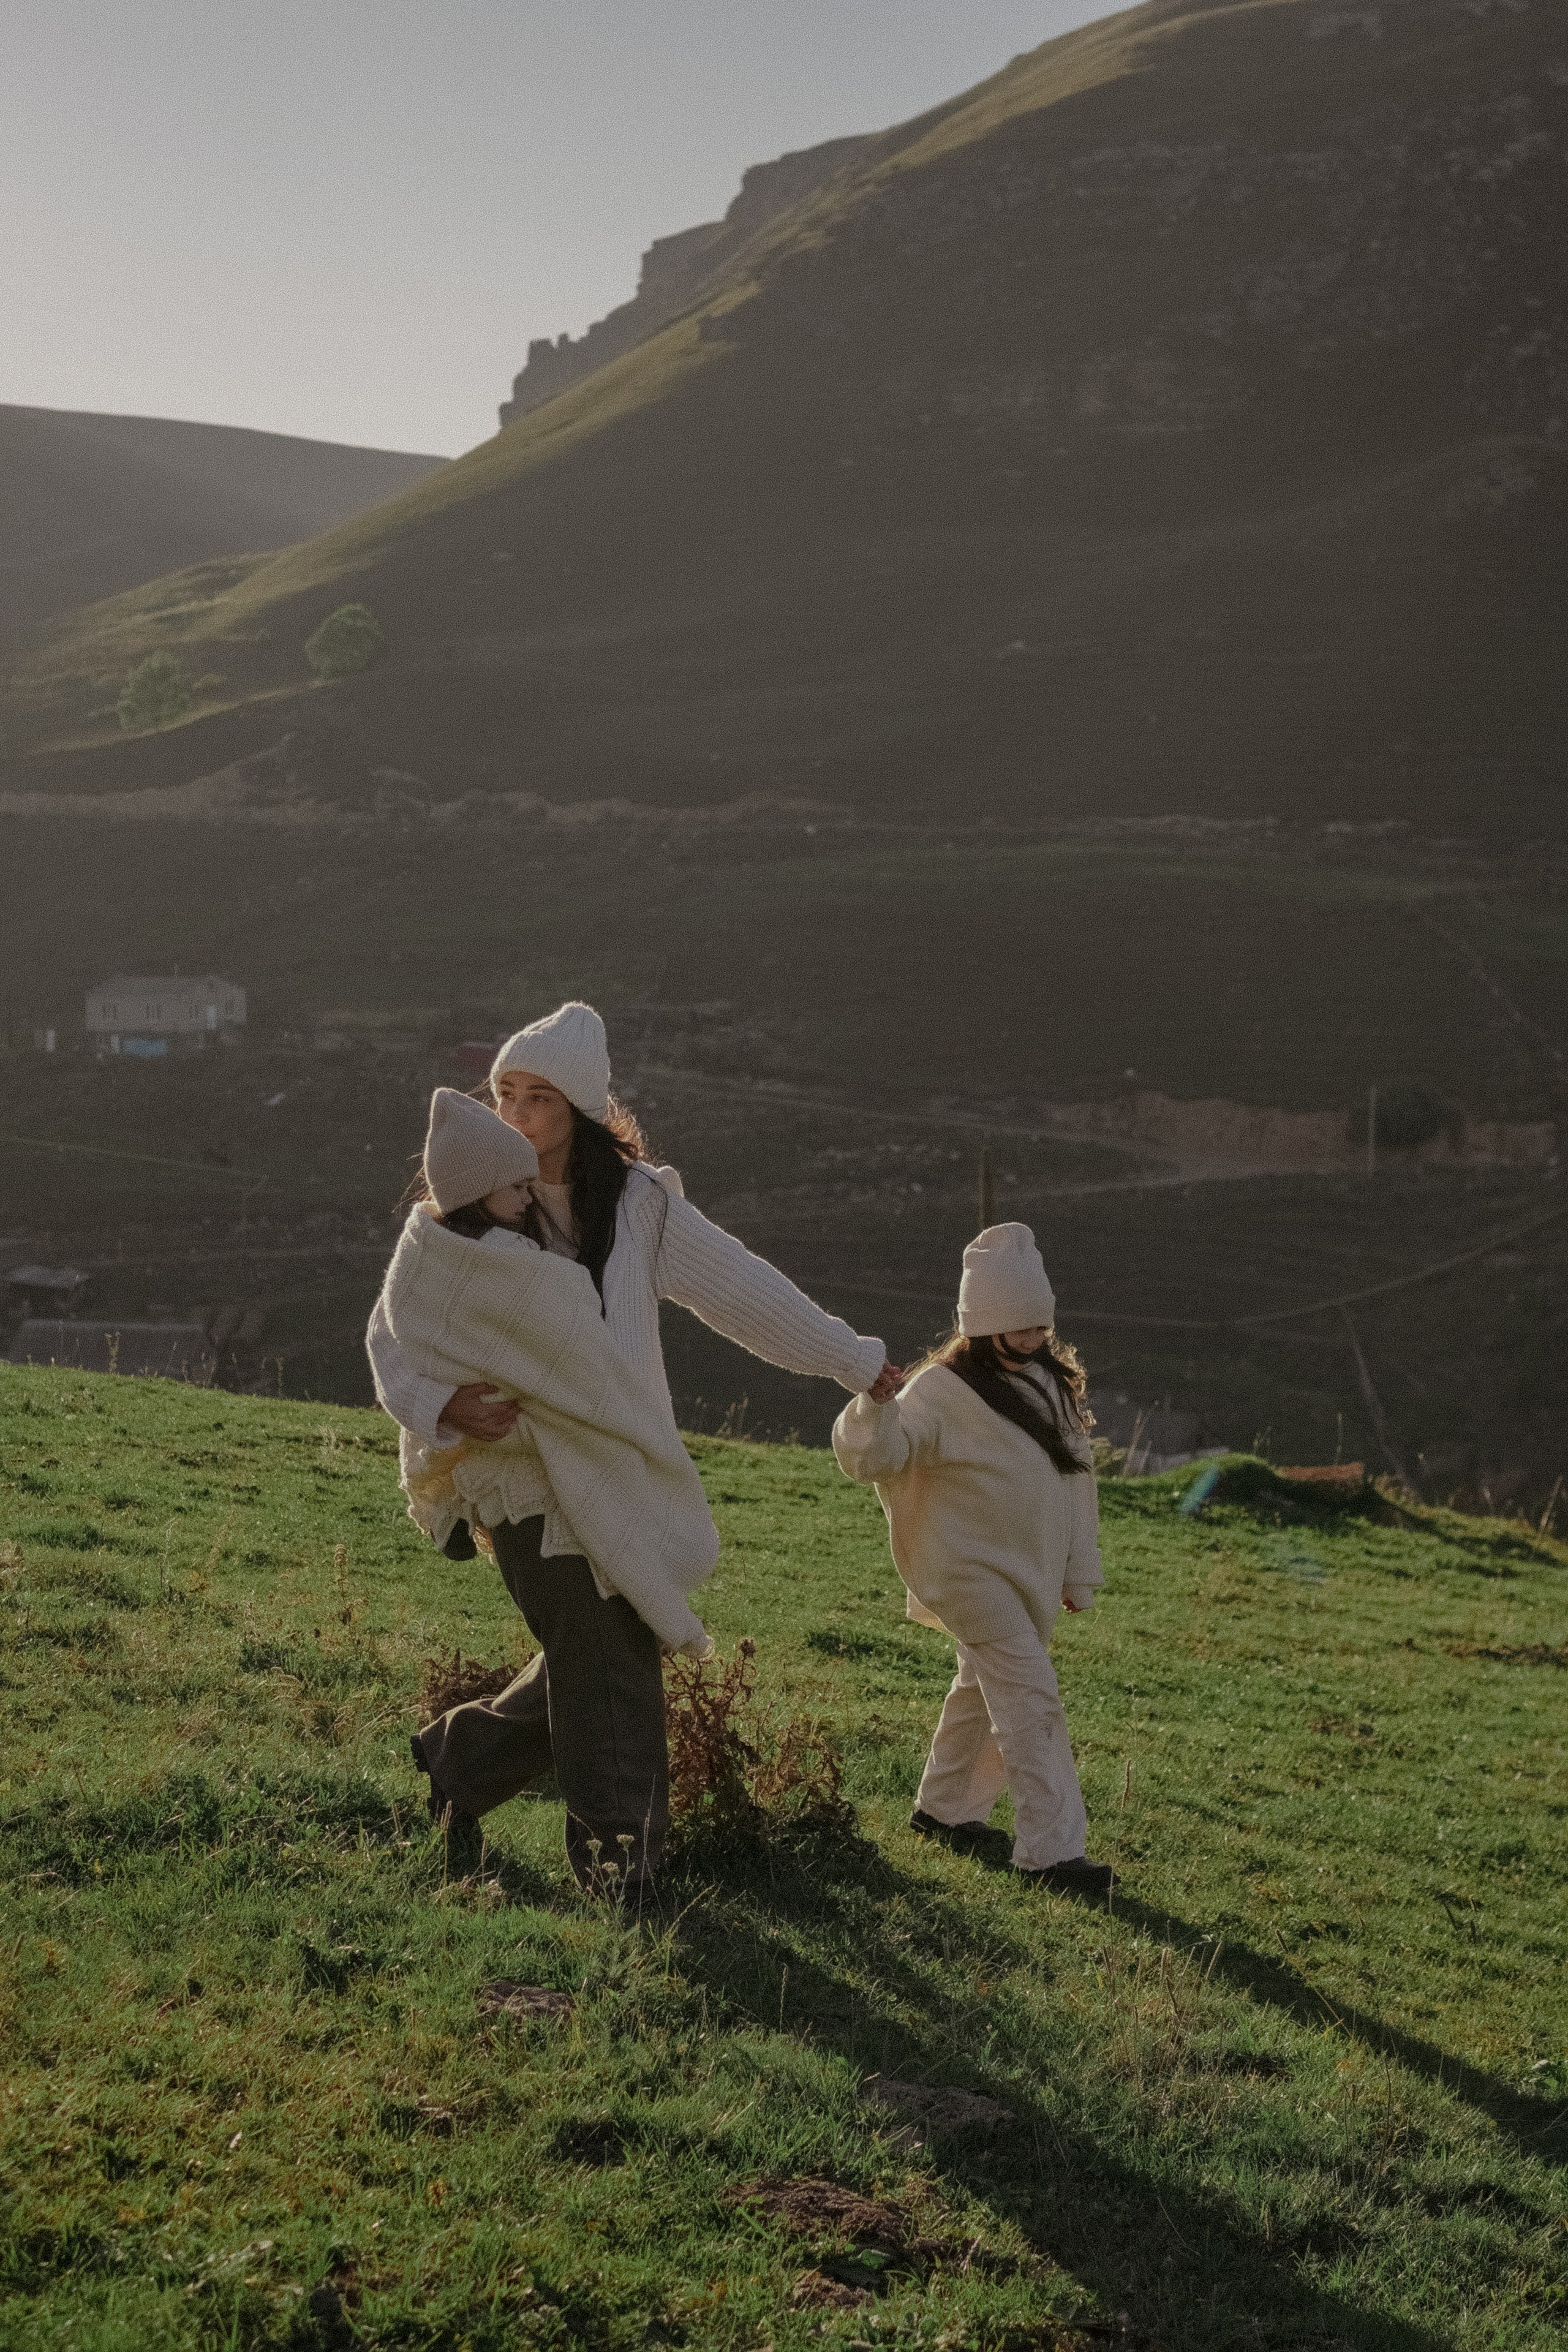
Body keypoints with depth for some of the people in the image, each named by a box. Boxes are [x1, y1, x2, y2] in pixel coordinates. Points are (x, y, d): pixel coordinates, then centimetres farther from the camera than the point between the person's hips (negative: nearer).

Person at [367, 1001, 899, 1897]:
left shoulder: (637, 1202, 2)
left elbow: (742, 1287, 11)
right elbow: (392, 1332, -2)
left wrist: (854, 1359, 17)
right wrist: (444, 1402, -22)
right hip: (526, 1475, -4)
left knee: (592, 1665, 8)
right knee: (606, 1665, -9)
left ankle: (460, 1757, 32)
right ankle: (619, 1858, 4)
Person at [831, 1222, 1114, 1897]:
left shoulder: (1053, 1379, 6)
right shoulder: (944, 1391, -17)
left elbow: (1075, 1475, 14)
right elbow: (871, 1457, -27)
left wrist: (1079, 1569, 16)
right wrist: (876, 1402, -48)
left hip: (1028, 1568, 8)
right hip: (970, 1567, -8)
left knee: (984, 1688, 19)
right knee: (1029, 1694, -15)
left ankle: (945, 1807, 36)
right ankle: (1048, 1850, -15)